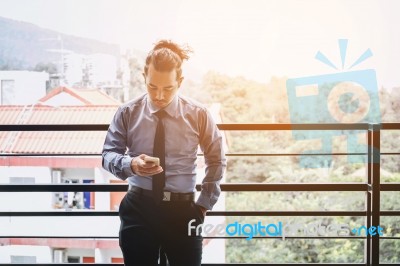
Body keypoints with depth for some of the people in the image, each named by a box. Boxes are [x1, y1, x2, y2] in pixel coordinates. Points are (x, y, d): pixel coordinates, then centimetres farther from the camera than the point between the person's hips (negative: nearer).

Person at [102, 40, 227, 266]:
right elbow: (109, 154, 3)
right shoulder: (128, 112, 0)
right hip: (138, 209, 0)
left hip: (183, 210, 0)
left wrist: (205, 203, 4)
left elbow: (217, 160, 10)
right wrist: (130, 164, -20)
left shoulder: (198, 114, 0)